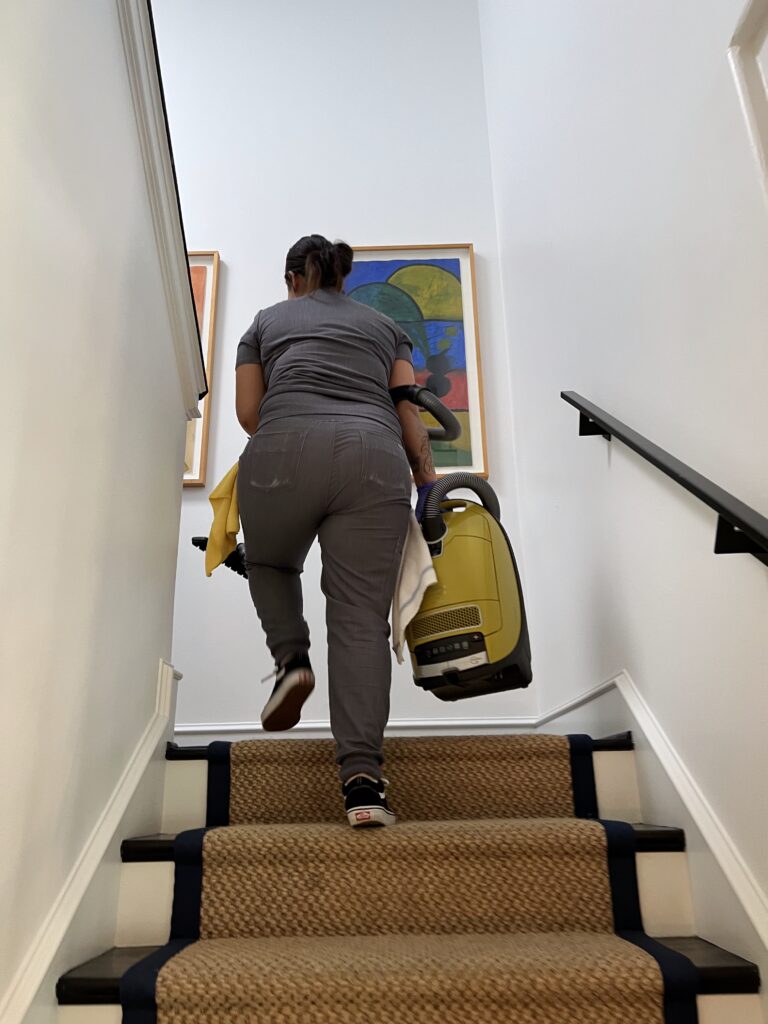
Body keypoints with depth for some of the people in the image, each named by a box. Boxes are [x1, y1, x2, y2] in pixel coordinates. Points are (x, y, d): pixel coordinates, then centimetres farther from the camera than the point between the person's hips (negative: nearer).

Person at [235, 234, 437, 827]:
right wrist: (428, 480, 15)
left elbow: (248, 410, 19)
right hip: (374, 460, 1)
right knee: (362, 621, -2)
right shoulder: (384, 324, 30)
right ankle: (362, 779, -10)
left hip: (285, 451, 0)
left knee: (269, 561, 28)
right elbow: (409, 410, 15)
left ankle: (291, 659, 4)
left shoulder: (267, 321, 28)